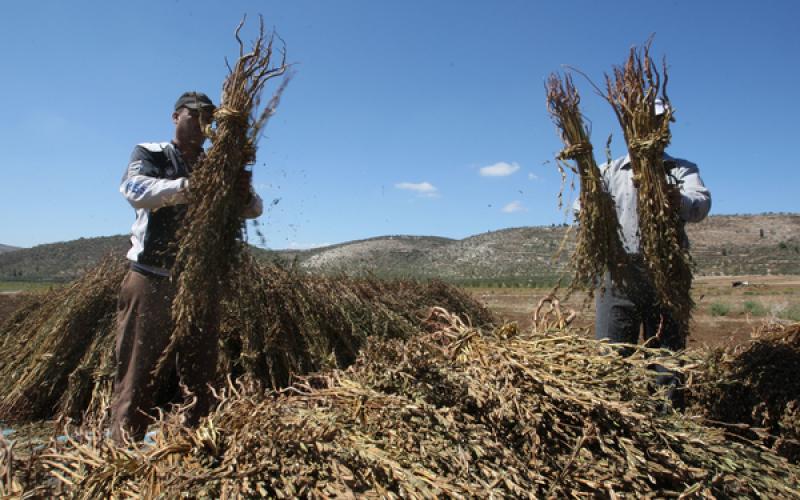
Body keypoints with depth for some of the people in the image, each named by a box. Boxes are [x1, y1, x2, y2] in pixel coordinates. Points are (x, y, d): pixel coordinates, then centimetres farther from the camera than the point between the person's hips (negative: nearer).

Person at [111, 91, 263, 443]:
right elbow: (133, 189, -17)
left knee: (201, 381, 10)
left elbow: (253, 210, 3)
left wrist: (246, 193, -21)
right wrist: (187, 185, -34)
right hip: (151, 282, -4)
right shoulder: (149, 154, 4)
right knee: (139, 379, -2)